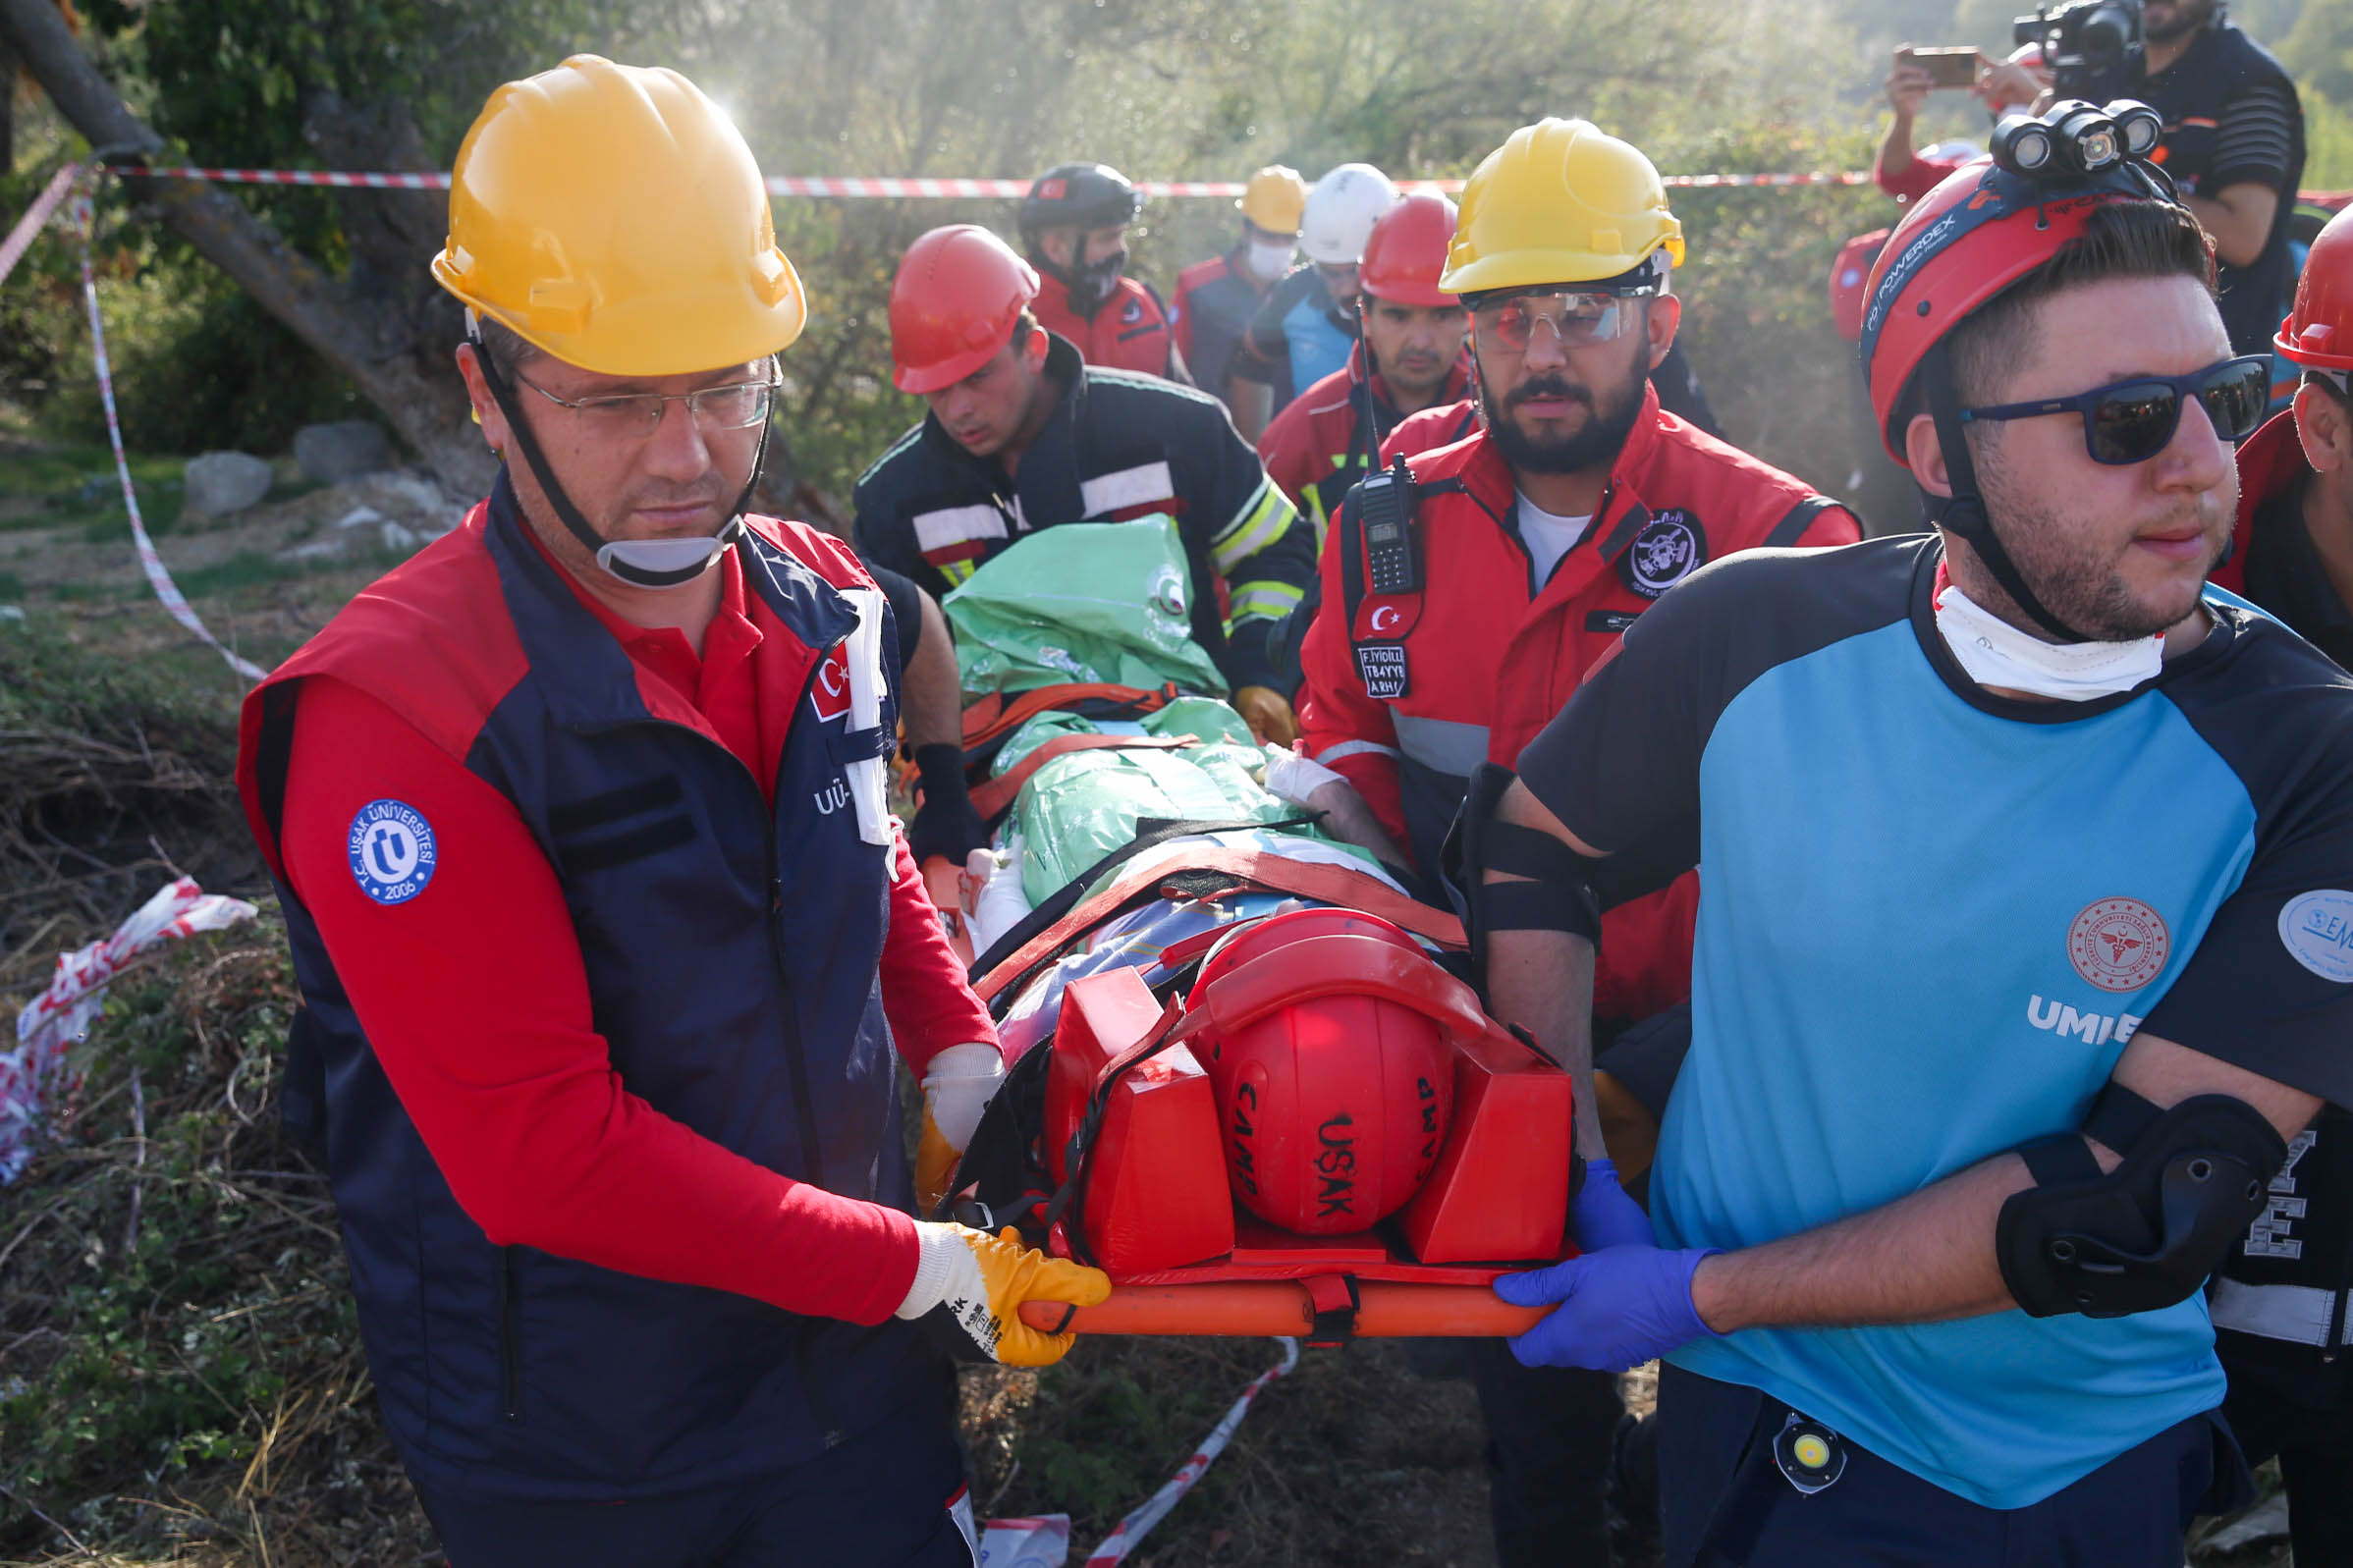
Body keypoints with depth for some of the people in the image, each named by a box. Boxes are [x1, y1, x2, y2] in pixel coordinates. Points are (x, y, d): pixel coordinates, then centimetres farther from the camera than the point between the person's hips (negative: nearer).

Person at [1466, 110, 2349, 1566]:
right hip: (1752, 1408, 0)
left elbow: (2144, 1205, -22)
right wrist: (1567, 1184, -7)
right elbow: (1532, 845, 1)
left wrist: (1704, 1293, -20)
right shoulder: (1757, 635, -14)